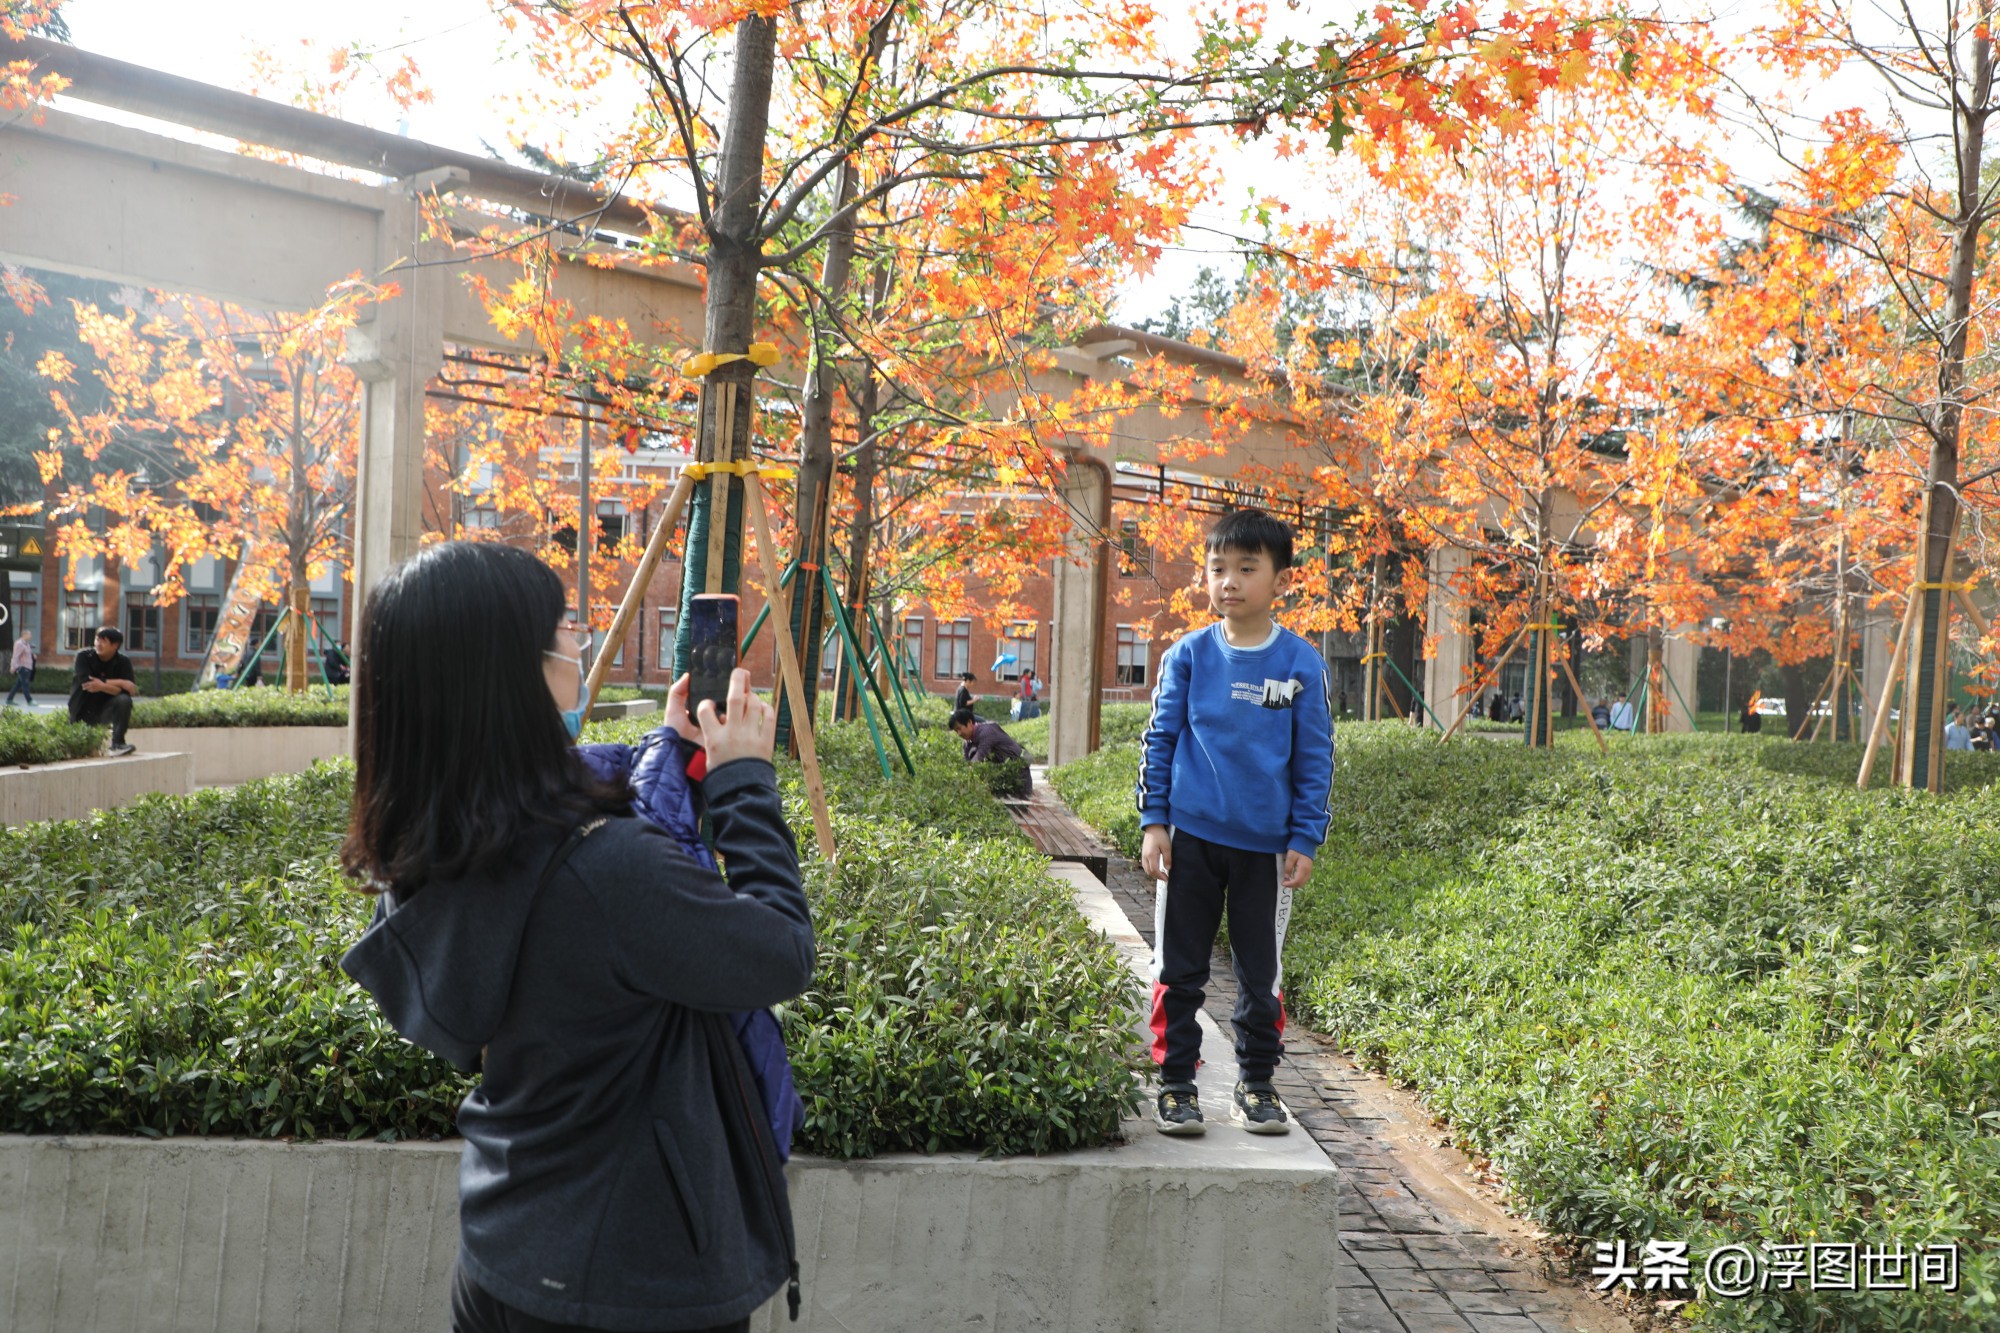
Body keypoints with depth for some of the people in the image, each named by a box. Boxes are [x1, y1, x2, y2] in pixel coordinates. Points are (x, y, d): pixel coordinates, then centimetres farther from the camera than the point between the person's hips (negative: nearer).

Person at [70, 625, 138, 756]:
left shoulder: (123, 662, -8)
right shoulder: (84, 657, -11)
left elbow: (131, 689, -19)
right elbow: (86, 683, -25)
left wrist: (103, 685, -26)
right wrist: (119, 683, -25)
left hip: (105, 708, 0)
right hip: (82, 711, 0)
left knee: (124, 700, -31)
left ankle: (117, 744, -27)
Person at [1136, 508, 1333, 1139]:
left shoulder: (1302, 664, -1)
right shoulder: (1189, 655, 0)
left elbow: (1315, 758, 2)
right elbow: (1160, 740, 5)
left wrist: (1305, 839, -1)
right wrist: (1154, 821, 0)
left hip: (1265, 844, 0)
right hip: (1191, 835, 0)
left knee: (1260, 974, 11)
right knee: (1179, 969, 6)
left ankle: (1255, 1086, 26)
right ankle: (1176, 1084, 19)